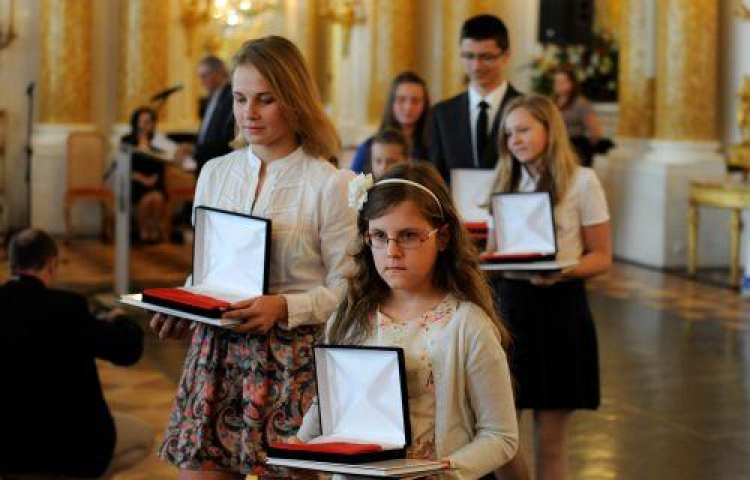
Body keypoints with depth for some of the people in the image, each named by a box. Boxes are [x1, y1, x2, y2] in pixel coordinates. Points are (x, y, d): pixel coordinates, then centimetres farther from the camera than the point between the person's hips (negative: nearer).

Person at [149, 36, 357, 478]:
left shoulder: (330, 184, -6)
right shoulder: (215, 173, 11)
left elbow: (346, 289, -5)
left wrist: (284, 306, -19)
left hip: (292, 358, -4)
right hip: (217, 353, 4)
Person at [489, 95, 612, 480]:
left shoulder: (582, 181, -4)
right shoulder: (506, 182, 11)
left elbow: (601, 257, -3)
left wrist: (562, 271, -21)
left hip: (560, 307, -4)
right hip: (511, 304, 4)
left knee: (549, 441, 3)